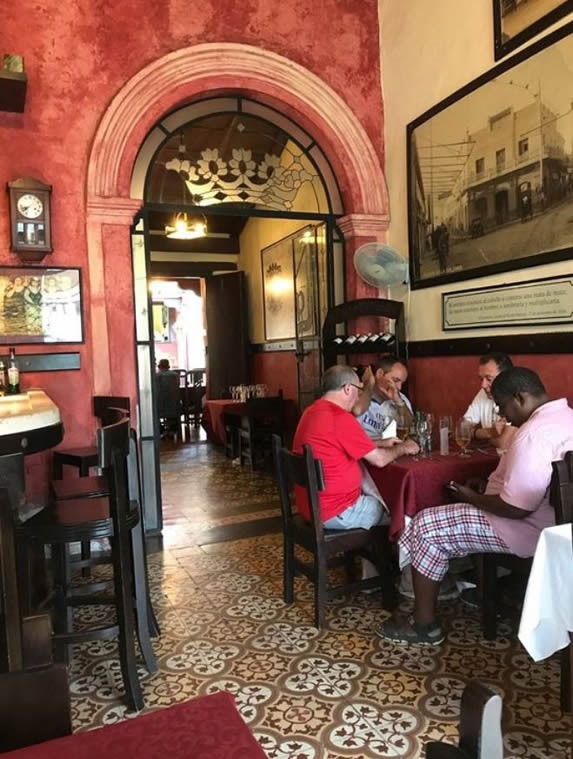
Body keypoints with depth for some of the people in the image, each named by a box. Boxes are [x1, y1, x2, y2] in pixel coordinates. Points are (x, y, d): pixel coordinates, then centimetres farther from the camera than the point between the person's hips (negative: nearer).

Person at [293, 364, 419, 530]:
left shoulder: (313, 411, 5)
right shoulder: (340, 418, -23)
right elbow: (379, 460, -14)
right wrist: (402, 448, 4)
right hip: (335, 512, -9)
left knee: (377, 499, 26)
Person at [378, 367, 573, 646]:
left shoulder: (534, 434, -27)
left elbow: (516, 509, -28)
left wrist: (474, 497, -10)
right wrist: (483, 494, 8)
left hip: (529, 530, -10)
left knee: (427, 527, -4)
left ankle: (424, 625, 6)